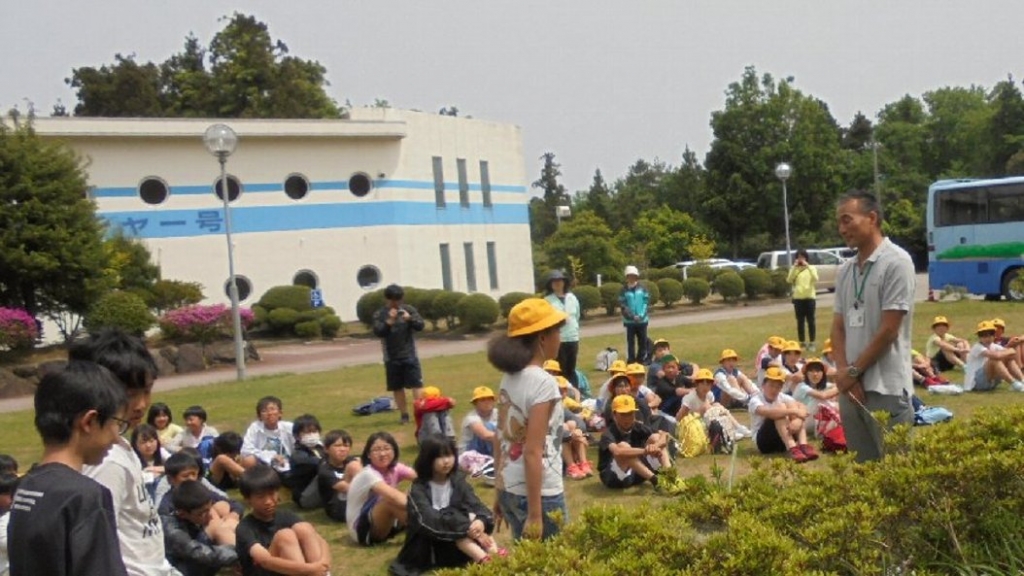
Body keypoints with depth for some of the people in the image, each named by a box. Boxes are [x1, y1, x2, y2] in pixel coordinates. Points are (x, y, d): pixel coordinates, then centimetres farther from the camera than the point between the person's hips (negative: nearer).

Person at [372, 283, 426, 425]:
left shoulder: (409, 310, 1)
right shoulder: (380, 315, -2)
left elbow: (420, 325, -3)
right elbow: (377, 332, -12)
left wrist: (410, 319, -22)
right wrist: (389, 321, -25)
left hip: (409, 355, 0)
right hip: (392, 357, 0)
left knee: (416, 385, -5)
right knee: (397, 388, 6)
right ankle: (404, 415, 15)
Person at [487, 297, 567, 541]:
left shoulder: (509, 377, 5)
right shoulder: (543, 383, -18)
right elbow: (533, 453, -20)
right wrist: (535, 515, -18)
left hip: (509, 490, 8)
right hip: (539, 494, -8)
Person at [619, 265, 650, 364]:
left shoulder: (642, 288, 2)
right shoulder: (624, 290, -3)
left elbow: (646, 301, 1)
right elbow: (622, 305, -7)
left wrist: (641, 315, -12)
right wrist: (633, 316, -15)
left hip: (642, 320, 2)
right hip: (629, 321, -2)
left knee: (643, 341, 7)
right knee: (630, 342, 1)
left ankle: (641, 359, 18)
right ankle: (631, 361, 6)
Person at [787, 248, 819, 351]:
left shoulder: (811, 268, 4)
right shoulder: (794, 269, 8)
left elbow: (815, 279, -14)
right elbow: (789, 280, -9)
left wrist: (807, 266, -17)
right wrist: (794, 267, -14)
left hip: (810, 297, -1)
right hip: (798, 298, 2)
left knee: (811, 320, 0)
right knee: (800, 321, 5)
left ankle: (811, 343, 5)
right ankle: (802, 343, 12)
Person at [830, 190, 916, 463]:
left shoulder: (896, 262, -9)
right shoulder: (845, 270, 12)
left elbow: (889, 330, -13)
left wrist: (853, 371, -7)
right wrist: (843, 372, -4)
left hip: (887, 389, -7)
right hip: (850, 388, 7)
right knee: (862, 467, 12)